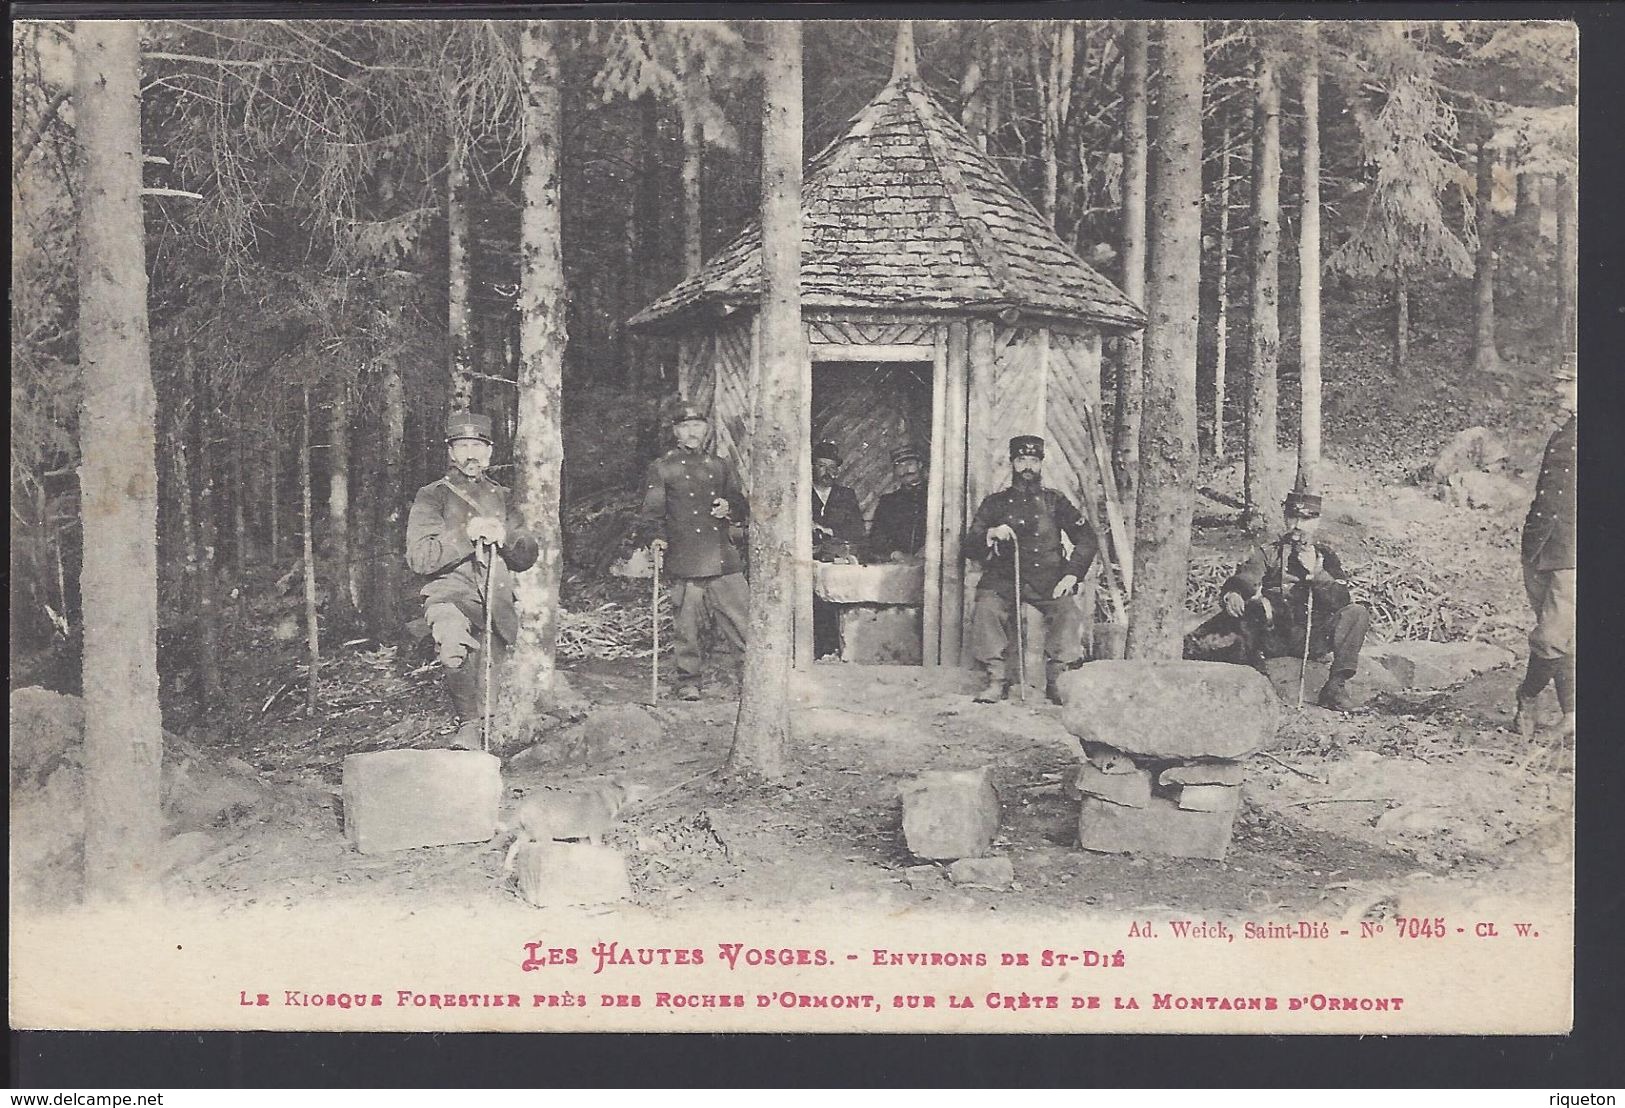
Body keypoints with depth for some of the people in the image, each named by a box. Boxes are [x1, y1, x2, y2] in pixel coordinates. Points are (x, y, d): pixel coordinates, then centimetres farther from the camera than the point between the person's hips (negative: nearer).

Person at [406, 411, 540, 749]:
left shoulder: (501, 497, 19)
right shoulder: (432, 496, 5)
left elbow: (528, 557, 15)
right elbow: (418, 558, -6)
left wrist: (505, 538, -7)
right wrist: (466, 536, -17)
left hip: (496, 603, 5)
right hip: (450, 593, -5)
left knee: (485, 686, 8)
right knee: (453, 637, -37)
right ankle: (467, 723, -26)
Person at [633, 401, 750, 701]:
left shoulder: (719, 466, 19)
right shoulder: (661, 468, 7)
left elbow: (741, 505, 25)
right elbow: (650, 511, 3)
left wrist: (729, 508, 2)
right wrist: (654, 537, -16)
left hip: (724, 558, 3)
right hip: (685, 561, -3)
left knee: (743, 617, -2)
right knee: (688, 625, -2)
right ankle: (688, 682, 10)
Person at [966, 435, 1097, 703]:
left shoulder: (1054, 501, 13)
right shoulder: (995, 503, 14)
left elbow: (1087, 540, 8)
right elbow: (970, 548, 9)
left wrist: (1071, 575, -6)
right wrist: (991, 534, -13)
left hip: (1048, 581, 0)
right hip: (1003, 579, 0)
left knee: (1068, 613, -28)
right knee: (985, 608, -29)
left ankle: (1055, 680, -22)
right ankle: (997, 679, -24)